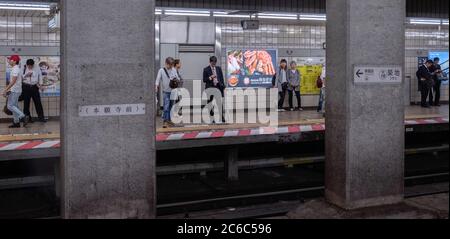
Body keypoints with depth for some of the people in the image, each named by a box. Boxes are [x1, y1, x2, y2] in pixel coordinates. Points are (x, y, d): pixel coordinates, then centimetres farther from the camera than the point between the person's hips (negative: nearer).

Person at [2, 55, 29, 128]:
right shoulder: (16, 69, 16)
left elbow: (13, 81, -22)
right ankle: (16, 122, 12)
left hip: (14, 91, -10)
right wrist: (7, 89, 22)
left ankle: (23, 117, -14)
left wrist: (6, 90, -22)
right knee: (14, 106, 10)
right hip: (15, 90, 10)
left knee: (10, 106, -11)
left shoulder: (15, 69, -15)